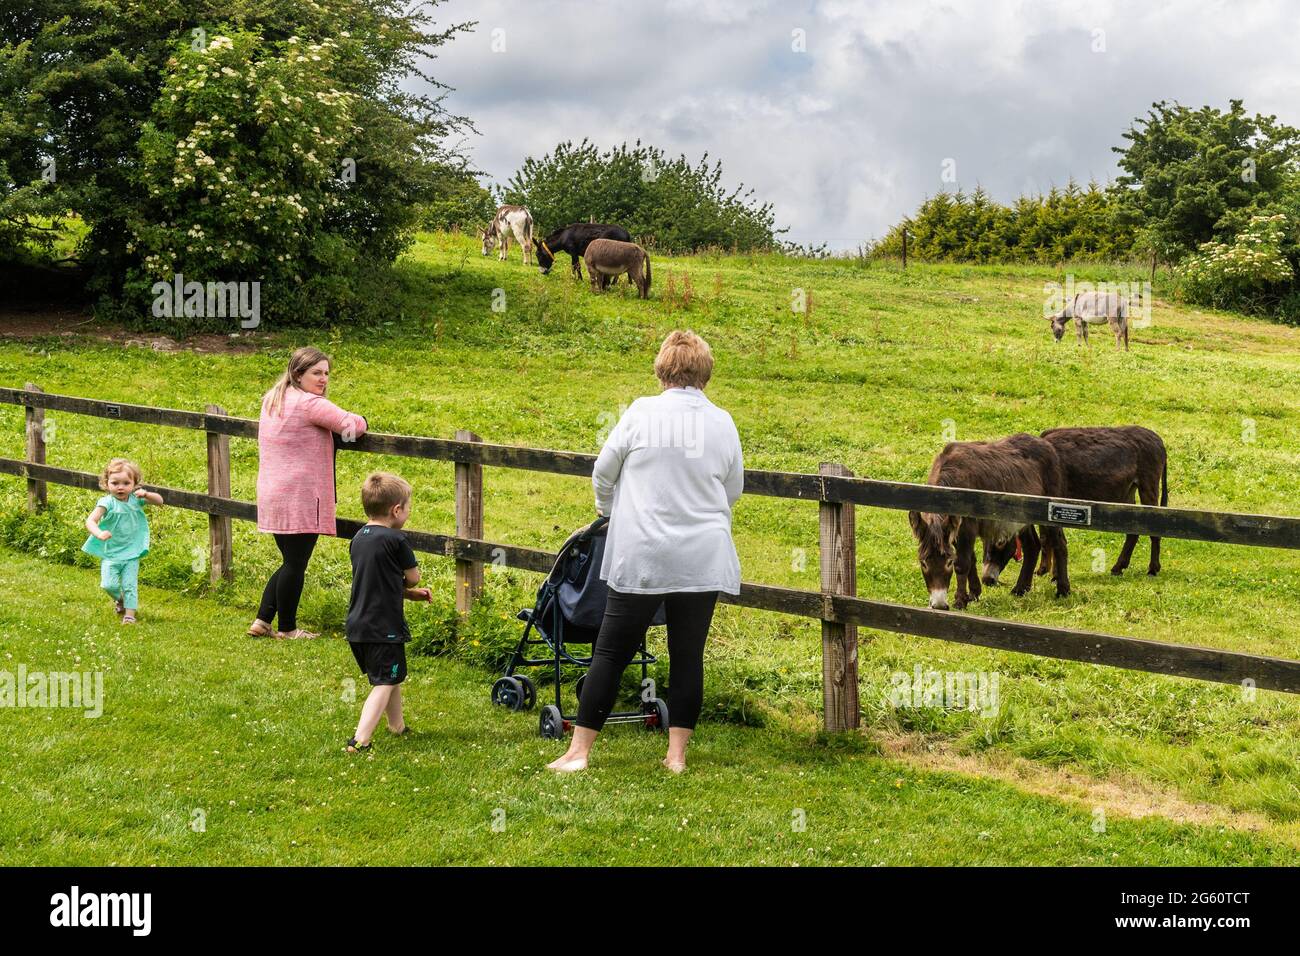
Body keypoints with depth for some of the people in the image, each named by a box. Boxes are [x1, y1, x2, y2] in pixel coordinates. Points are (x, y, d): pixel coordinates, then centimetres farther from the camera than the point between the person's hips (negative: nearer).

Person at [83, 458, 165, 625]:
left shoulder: (136, 499, -3)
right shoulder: (107, 503, -16)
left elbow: (159, 500, 2)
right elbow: (90, 521, -25)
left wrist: (146, 495, -19)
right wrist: (99, 534, -46)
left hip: (131, 553, 2)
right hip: (110, 553, -2)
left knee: (130, 585, 0)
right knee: (109, 584, -6)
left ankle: (130, 614, 8)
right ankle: (119, 599, 25)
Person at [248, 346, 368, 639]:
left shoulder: (272, 400, 14)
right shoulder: (310, 404, -14)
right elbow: (354, 425, -15)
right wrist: (361, 423, 8)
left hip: (272, 496, 9)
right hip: (299, 499, -9)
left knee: (291, 562, 19)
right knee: (295, 564, 2)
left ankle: (262, 622, 19)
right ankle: (287, 629, 11)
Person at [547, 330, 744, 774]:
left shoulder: (641, 413, -5)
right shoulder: (723, 423, 3)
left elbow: (603, 473, 6)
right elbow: (733, 491, 15)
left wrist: (608, 508, 27)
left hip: (642, 556, -2)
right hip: (703, 559, 2)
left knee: (611, 652, 4)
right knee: (688, 655, 9)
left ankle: (579, 751, 7)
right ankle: (677, 754, 12)